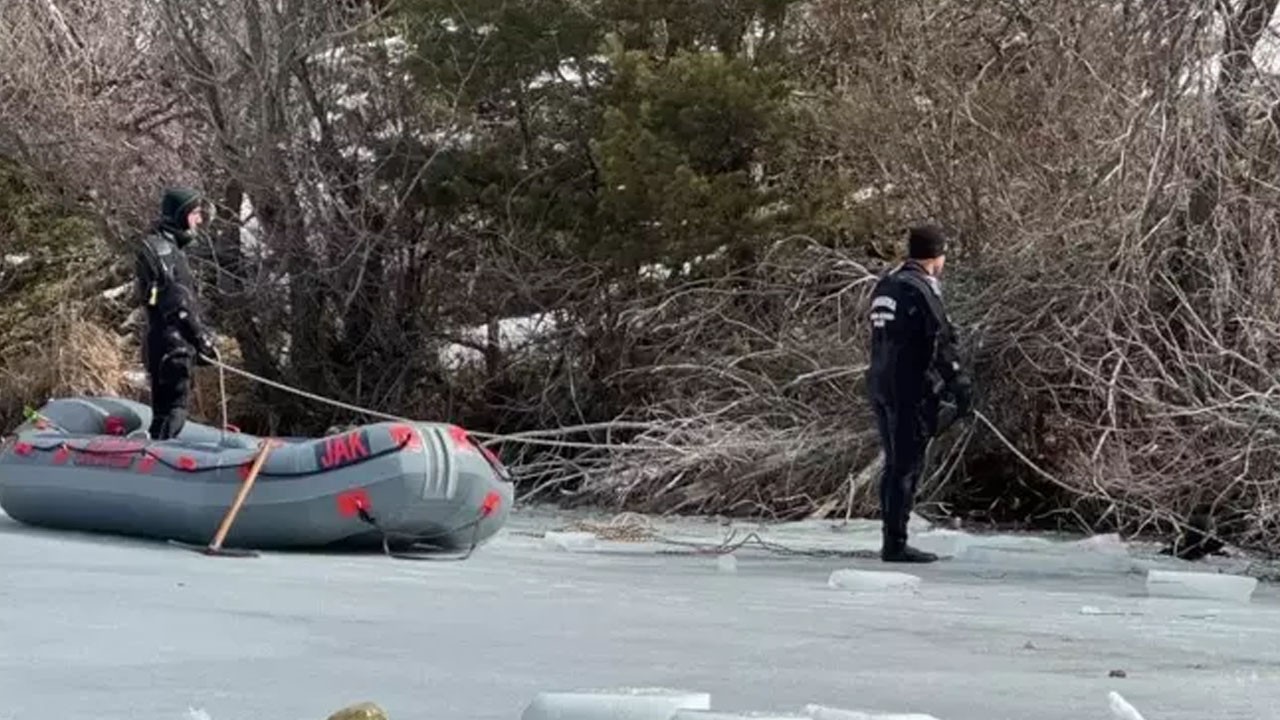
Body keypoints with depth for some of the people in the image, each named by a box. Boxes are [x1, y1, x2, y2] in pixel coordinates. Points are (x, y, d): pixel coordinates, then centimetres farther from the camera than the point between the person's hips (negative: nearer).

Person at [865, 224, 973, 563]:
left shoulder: (884, 285, 13)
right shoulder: (920, 290, -14)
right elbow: (942, 344, -17)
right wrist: (961, 387, -12)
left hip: (880, 385, 9)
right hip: (911, 391, -9)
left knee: (895, 464, 15)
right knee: (906, 467, -5)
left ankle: (891, 540, 18)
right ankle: (896, 544, -4)